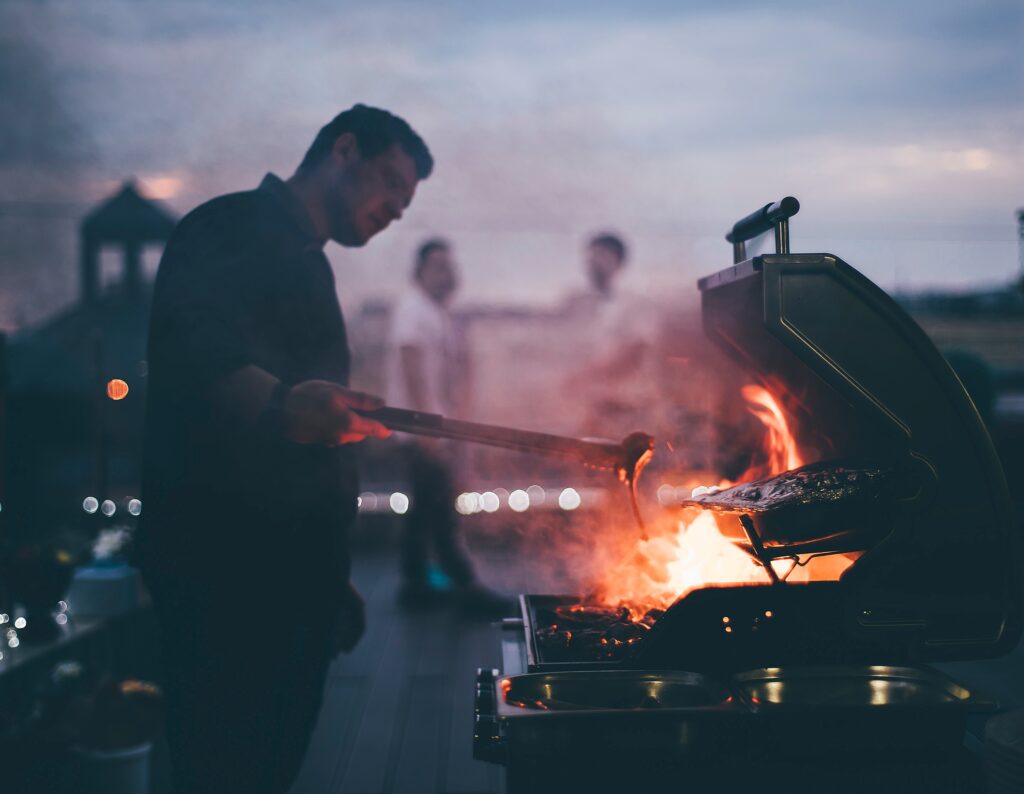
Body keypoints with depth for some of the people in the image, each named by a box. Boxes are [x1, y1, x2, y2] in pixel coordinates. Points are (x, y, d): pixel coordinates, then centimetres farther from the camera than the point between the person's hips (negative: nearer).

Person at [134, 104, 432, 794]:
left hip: (293, 573, 9)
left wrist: (333, 576, 25)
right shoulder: (233, 227, -5)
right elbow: (192, 346, -27)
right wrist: (278, 404, -46)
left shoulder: (306, 266, 24)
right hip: (227, 573, -9)